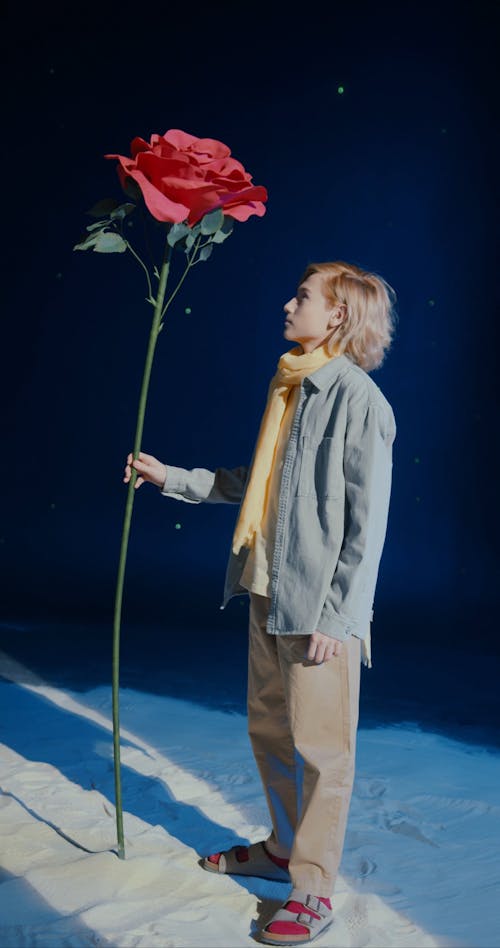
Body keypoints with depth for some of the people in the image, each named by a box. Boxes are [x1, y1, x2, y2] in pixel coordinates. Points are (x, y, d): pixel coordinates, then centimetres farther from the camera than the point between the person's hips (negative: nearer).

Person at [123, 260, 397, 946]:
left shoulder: (357, 398, -12)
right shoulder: (291, 388, 13)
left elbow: (367, 523, -15)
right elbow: (250, 484, 19)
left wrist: (336, 615, -17)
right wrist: (171, 477, 18)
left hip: (320, 605, -8)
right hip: (268, 594, 8)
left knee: (317, 746, 2)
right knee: (269, 729, 18)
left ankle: (314, 890, 15)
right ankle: (283, 848, 37)